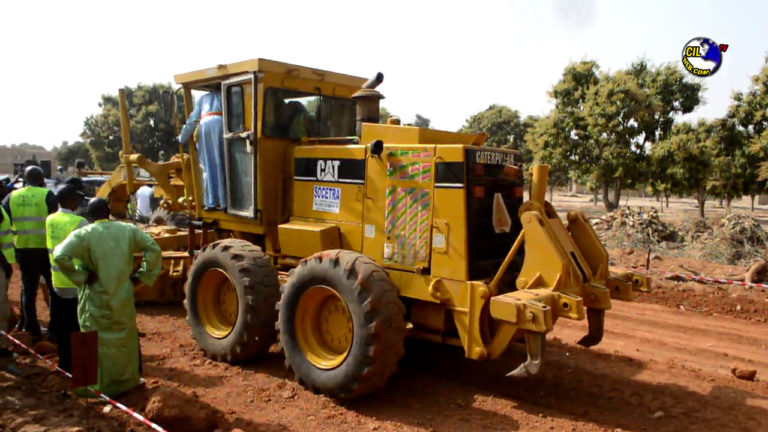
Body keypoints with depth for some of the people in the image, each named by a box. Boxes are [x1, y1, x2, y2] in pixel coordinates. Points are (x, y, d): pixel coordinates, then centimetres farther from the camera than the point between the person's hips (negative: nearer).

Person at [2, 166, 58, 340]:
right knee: (54, 288, 10)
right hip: (45, 248, -4)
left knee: (28, 289, 15)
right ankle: (55, 328, 9)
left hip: (22, 249, 4)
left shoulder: (12, 197, 6)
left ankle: (32, 328, 18)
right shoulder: (47, 195, -6)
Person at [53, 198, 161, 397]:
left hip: (97, 300, -3)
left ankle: (102, 385, 19)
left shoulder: (84, 234, -12)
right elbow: (153, 248, -1)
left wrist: (79, 276, -12)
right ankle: (127, 380, 32)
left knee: (100, 342, 9)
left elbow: (60, 256, -24)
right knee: (125, 339, 19)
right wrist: (142, 275, 3)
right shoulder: (128, 230, -1)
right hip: (123, 298, 3)